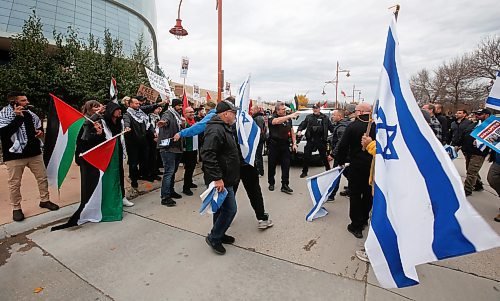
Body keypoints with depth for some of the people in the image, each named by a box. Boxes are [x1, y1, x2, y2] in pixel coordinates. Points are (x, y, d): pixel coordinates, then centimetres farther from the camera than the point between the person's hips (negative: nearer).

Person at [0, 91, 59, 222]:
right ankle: (16, 208, 22)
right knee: (14, 183, 7)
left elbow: (39, 126, 21)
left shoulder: (30, 113, 5)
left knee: (43, 177, 11)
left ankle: (44, 200, 28)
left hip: (34, 152, 4)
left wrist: (41, 131, -2)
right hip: (14, 155, -4)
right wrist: (18, 117, -26)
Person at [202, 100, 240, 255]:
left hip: (224, 178, 11)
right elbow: (208, 155, -30)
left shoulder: (224, 127, 14)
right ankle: (213, 237, 14)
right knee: (230, 209, -3)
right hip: (221, 180, -11)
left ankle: (219, 234, 36)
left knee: (221, 208, 20)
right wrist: (217, 178, -30)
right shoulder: (216, 129, -21)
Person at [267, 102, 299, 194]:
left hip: (285, 145, 4)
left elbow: (292, 131, 15)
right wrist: (290, 116, -39)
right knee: (272, 165, 7)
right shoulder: (272, 118, -7)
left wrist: (294, 143, 6)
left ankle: (285, 185, 4)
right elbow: (277, 121, -32)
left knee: (286, 165, -2)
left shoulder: (288, 119, 10)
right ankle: (271, 183, 23)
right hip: (274, 145, -4)